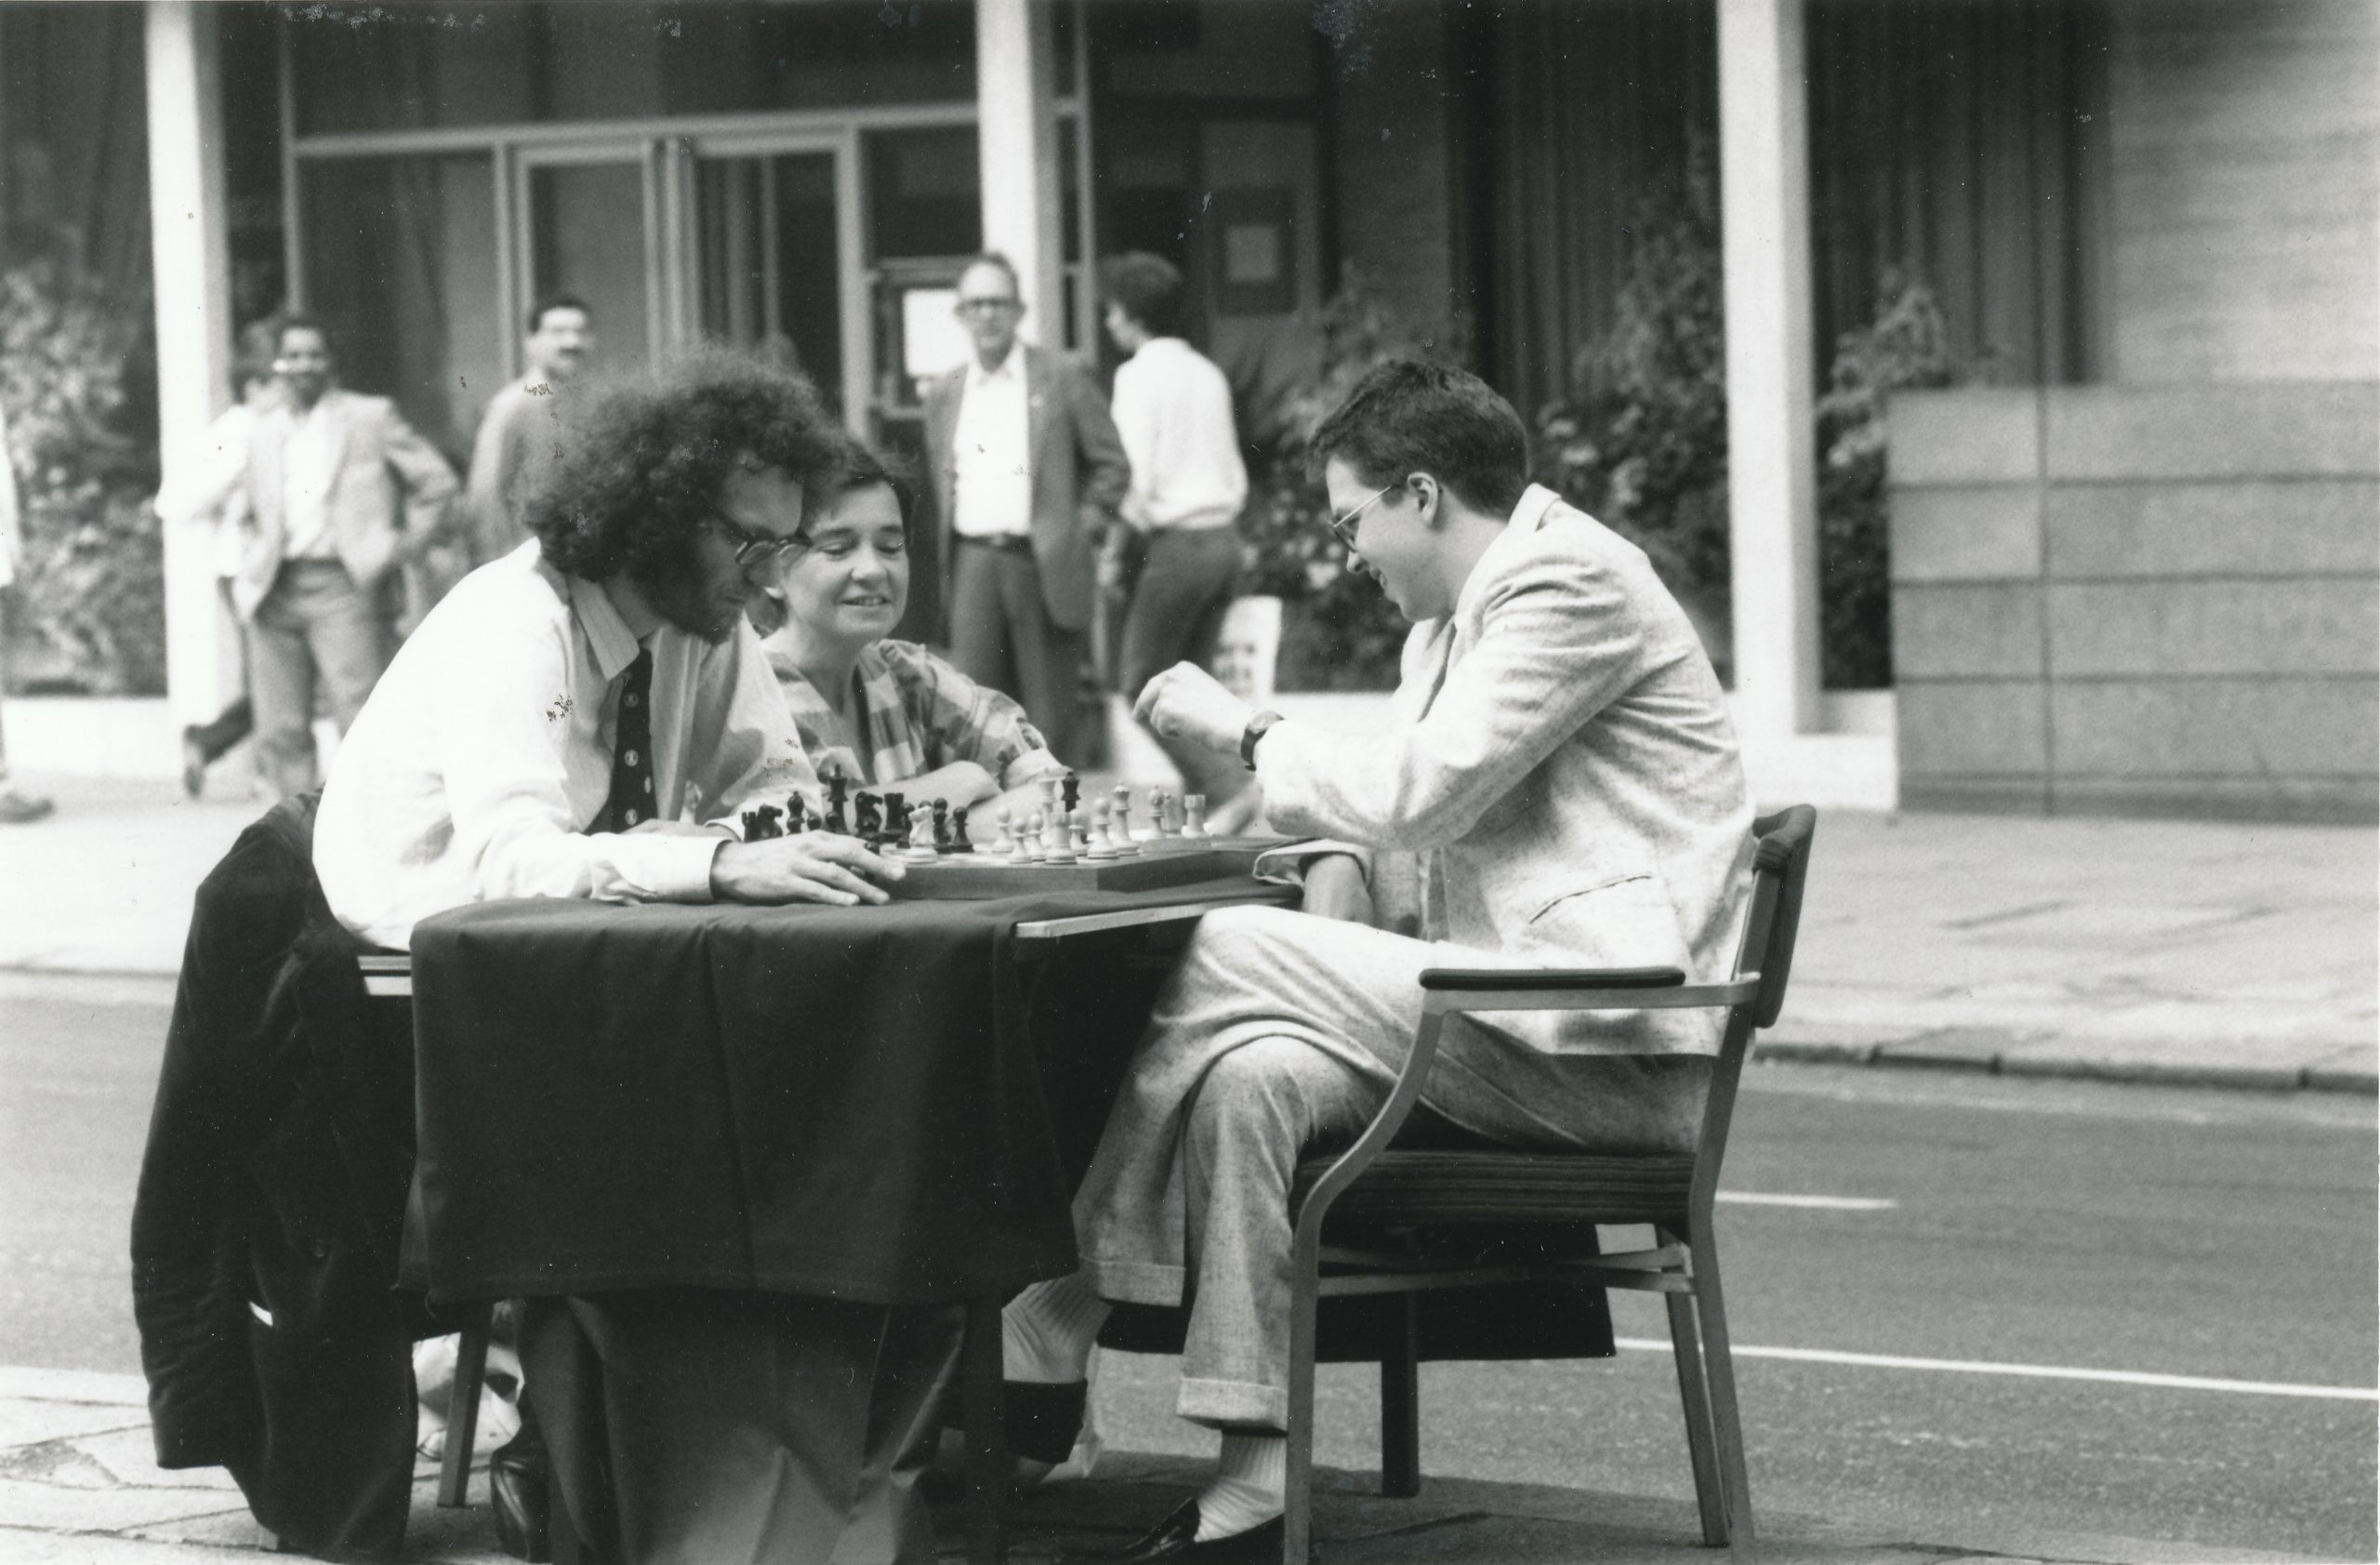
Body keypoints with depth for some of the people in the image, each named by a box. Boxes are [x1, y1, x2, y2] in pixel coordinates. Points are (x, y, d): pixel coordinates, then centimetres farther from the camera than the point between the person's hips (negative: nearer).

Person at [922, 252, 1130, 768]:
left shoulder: (1061, 377, 2)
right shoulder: (943, 395, 13)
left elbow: (1111, 463, 3)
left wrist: (1082, 531, -4)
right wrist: (948, 545, 10)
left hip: (1043, 564, -3)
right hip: (973, 564, 3)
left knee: (1052, 707, 0)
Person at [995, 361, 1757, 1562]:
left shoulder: (1571, 583, -9)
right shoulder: (1453, 616, 23)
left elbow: (1421, 786, -17)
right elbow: (1390, 785, 28)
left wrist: (1245, 730, -4)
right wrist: (1333, 858, 5)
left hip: (1609, 1045, -10)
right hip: (1520, 1018, 10)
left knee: (1213, 957, -17)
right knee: (1250, 1076, -14)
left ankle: (1052, 1327, -10)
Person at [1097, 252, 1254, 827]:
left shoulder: (1140, 374, -9)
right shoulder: (1208, 374, 13)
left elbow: (1140, 475, -15)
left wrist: (1117, 551, -6)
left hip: (1173, 541, -8)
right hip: (1223, 537, 8)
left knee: (1142, 684, -1)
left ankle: (1231, 785, -15)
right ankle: (1200, 806, 9)